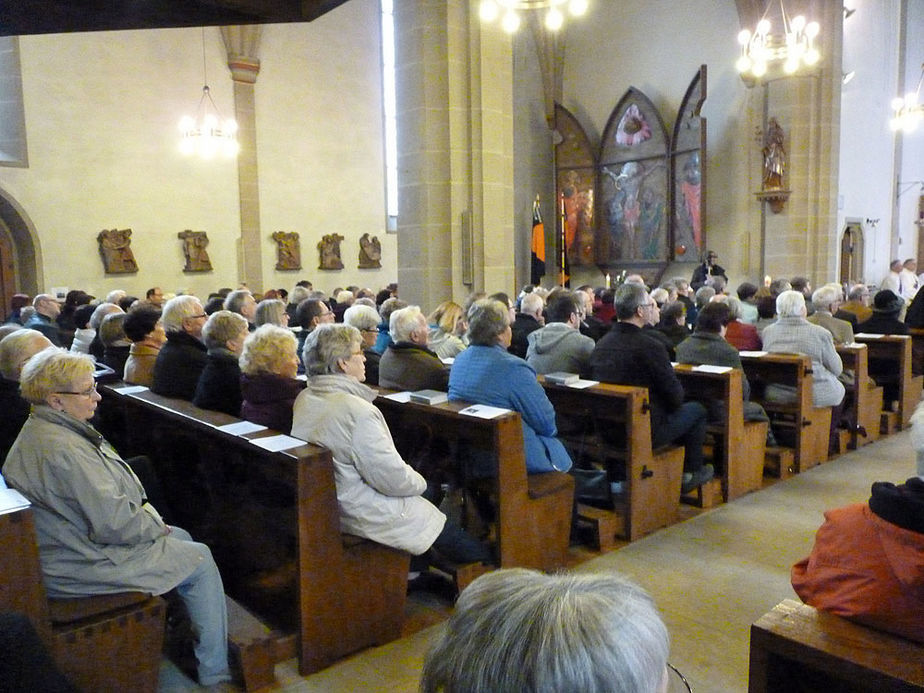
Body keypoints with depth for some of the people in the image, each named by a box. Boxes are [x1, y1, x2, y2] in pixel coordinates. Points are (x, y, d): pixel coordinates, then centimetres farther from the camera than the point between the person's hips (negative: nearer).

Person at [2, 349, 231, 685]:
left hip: (81, 540, 11)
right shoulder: (61, 450, -29)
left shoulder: (45, 429, 5)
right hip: (87, 563, -11)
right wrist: (155, 526, -11)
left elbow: (103, 494, 13)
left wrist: (149, 520, 5)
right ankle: (215, 672, 7)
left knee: (182, 538, 19)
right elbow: (112, 523, -29)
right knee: (200, 560, -4)